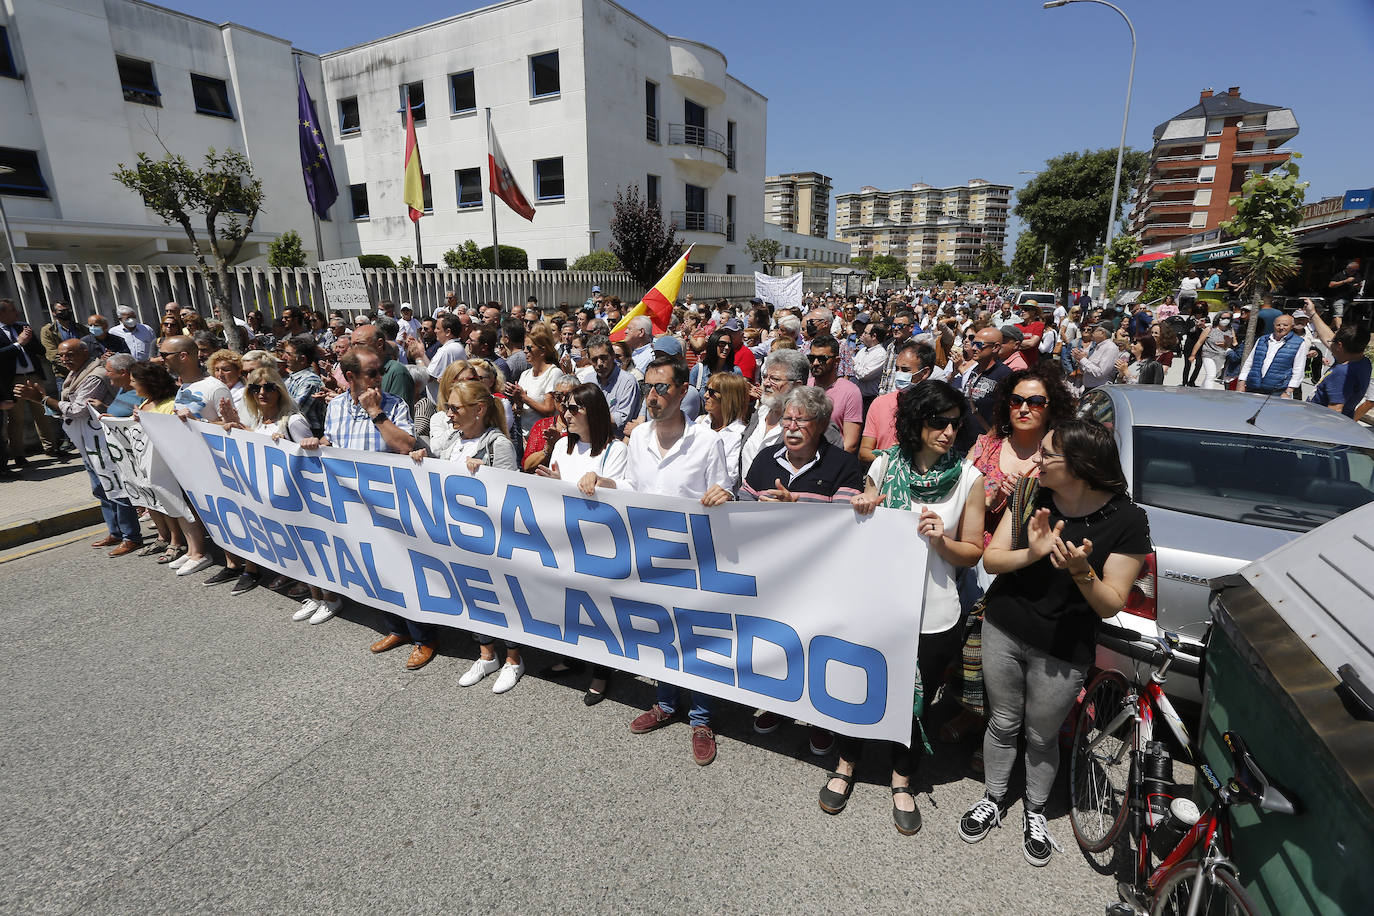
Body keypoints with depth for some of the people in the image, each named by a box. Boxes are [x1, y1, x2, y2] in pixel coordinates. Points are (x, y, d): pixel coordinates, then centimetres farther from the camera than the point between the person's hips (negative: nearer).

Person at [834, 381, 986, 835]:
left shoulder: (968, 478, -5)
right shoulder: (885, 464, -2)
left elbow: (972, 553, -1)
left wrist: (941, 541, -20)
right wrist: (860, 508, -11)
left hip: (934, 615, -1)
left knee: (915, 702, 16)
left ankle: (902, 779, 44)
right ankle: (846, 765, 44)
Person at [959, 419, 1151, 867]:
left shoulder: (1127, 520, -16)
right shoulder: (1032, 496, -9)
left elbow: (1111, 605, -12)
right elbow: (990, 559, -6)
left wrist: (1081, 571, -32)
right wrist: (1031, 553, -26)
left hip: (1062, 651, -2)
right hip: (1003, 631, 2)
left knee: (1042, 737, 17)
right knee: (1002, 723, 19)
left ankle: (1035, 813, 45)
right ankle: (993, 800, 44)